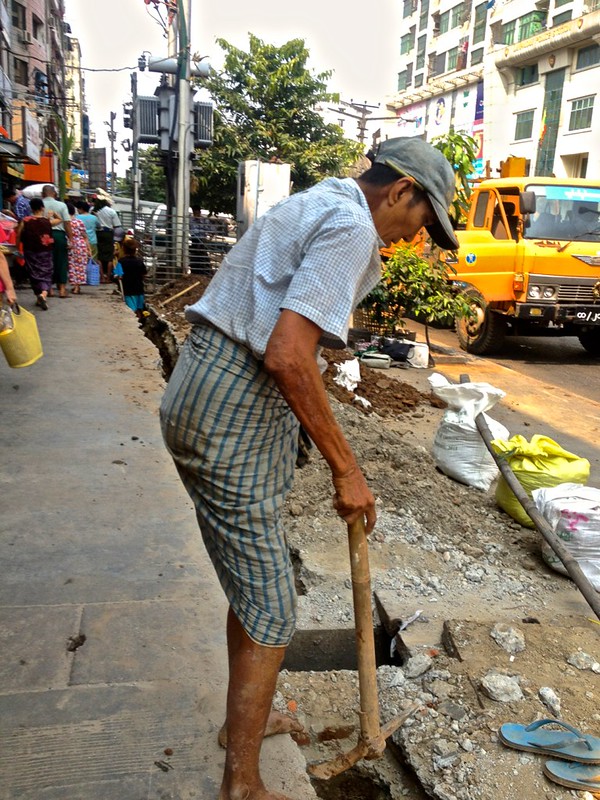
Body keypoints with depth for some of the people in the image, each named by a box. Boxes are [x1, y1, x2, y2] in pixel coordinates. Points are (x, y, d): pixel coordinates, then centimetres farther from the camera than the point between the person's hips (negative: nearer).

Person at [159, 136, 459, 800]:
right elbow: (287, 357, -24)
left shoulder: (312, 205, 19)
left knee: (251, 584, 24)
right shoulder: (352, 227, -12)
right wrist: (346, 467, -15)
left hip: (198, 396, 10)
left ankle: (247, 718, 45)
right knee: (268, 614, 2)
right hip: (234, 418, -10)